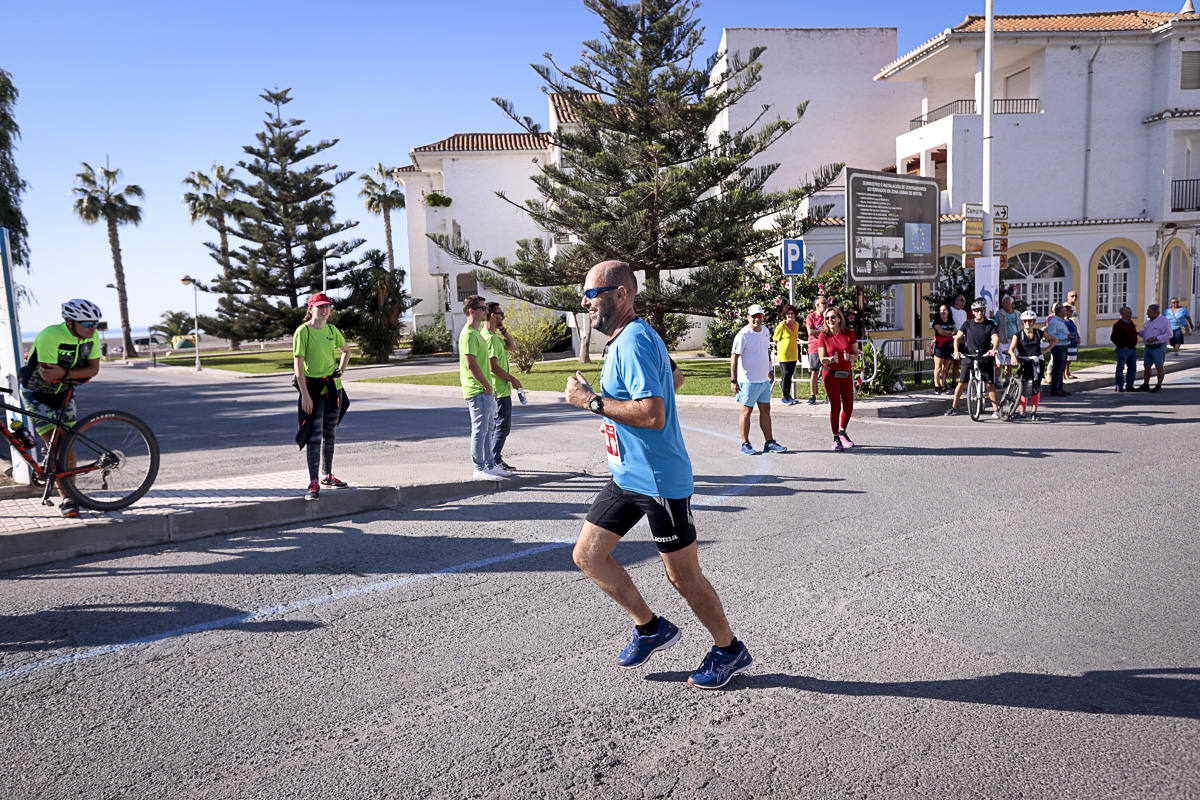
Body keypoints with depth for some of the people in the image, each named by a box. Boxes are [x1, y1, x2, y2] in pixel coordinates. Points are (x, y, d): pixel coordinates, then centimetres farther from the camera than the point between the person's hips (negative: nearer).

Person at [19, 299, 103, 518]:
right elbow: (47, 374, -29)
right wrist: (79, 374, -27)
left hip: (63, 392, 5)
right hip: (37, 393, -5)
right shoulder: (50, 336, -30)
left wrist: (65, 373, -28)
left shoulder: (92, 337, -13)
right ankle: (66, 499, -4)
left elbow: (93, 369, -13)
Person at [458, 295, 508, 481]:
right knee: (480, 430, -5)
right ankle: (479, 469, 1)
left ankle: (490, 465, 23)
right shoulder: (468, 334, -15)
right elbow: (471, 364, -22)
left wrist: (490, 388, 19)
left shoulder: (477, 333, 18)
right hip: (477, 392, -10)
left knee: (489, 429, 15)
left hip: (486, 391, 10)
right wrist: (487, 386, -17)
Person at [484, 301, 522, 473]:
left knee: (502, 425, 15)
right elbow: (493, 367, -23)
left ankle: (495, 459, 20)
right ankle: (494, 460, 0)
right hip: (500, 390, -11)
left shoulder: (495, 335, 14)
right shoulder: (489, 338, -19)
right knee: (503, 426, -6)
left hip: (502, 389, 11)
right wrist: (513, 379, -13)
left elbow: (510, 346, 21)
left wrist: (502, 328, 10)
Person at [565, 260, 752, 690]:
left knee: (683, 576, 5)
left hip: (659, 481, -10)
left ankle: (729, 650, 28)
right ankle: (651, 628, 25)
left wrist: (590, 400, -23)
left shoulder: (633, 342, -21)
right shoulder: (626, 339, 11)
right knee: (587, 556, 10)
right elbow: (672, 376, 27)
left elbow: (653, 414, -31)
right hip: (627, 475, 10)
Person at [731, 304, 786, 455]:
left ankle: (769, 442, 15)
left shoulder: (764, 331, 8)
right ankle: (745, 444, 10)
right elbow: (734, 358, -16)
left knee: (766, 410, 9)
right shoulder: (743, 335, -14)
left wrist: (770, 370, 25)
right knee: (746, 411, 1)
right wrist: (734, 381, -19)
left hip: (764, 379, 7)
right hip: (748, 381, -7)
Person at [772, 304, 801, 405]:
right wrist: (782, 347, 2)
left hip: (793, 353, 6)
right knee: (786, 375, -3)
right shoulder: (781, 325, -12)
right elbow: (775, 339, -4)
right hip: (784, 354, -6)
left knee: (790, 375, 12)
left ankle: (789, 396, 20)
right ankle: (785, 398, 5)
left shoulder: (796, 324, 7)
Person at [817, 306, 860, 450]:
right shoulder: (823, 336, -8)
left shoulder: (849, 334, -3)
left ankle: (842, 432, 33)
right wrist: (831, 359, -30)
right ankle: (836, 439, 9)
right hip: (830, 374, -3)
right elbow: (822, 359, -9)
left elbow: (856, 353, 1)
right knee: (835, 406, -4)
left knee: (849, 406, 8)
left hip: (847, 374, 3)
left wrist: (850, 357, -22)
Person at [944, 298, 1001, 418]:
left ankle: (995, 410, 4)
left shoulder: (990, 324, 4)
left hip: (985, 358, -1)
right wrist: (956, 351, -15)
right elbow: (957, 337, 2)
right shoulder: (967, 324, 7)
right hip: (969, 357, 1)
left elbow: (996, 338, -10)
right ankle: (954, 407, 11)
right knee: (961, 383, -1)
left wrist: (993, 349, -31)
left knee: (990, 384, -3)